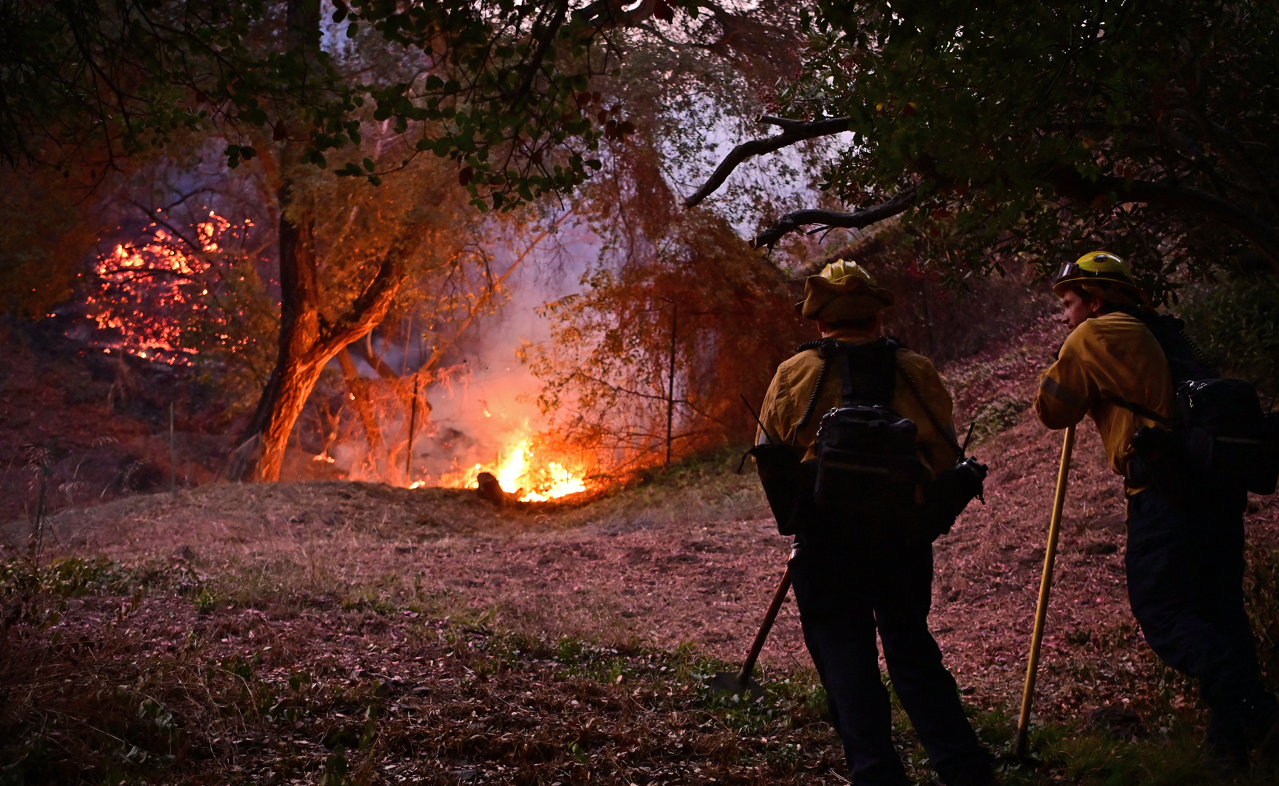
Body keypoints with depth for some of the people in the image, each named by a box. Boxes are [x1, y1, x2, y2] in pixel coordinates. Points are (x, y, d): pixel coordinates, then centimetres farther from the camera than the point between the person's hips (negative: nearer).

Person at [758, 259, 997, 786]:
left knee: (843, 652, 5)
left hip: (828, 532, -3)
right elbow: (946, 455, 7)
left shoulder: (795, 374, -1)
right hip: (905, 530, 3)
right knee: (911, 648, 15)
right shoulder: (917, 371, 4)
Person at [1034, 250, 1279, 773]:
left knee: (1162, 611, -5)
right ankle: (1232, 734, 13)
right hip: (1221, 482, 8)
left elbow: (1052, 410, 5)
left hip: (1166, 487, -8)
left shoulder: (1092, 337, 1)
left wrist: (1062, 370, 25)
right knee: (1219, 608, 12)